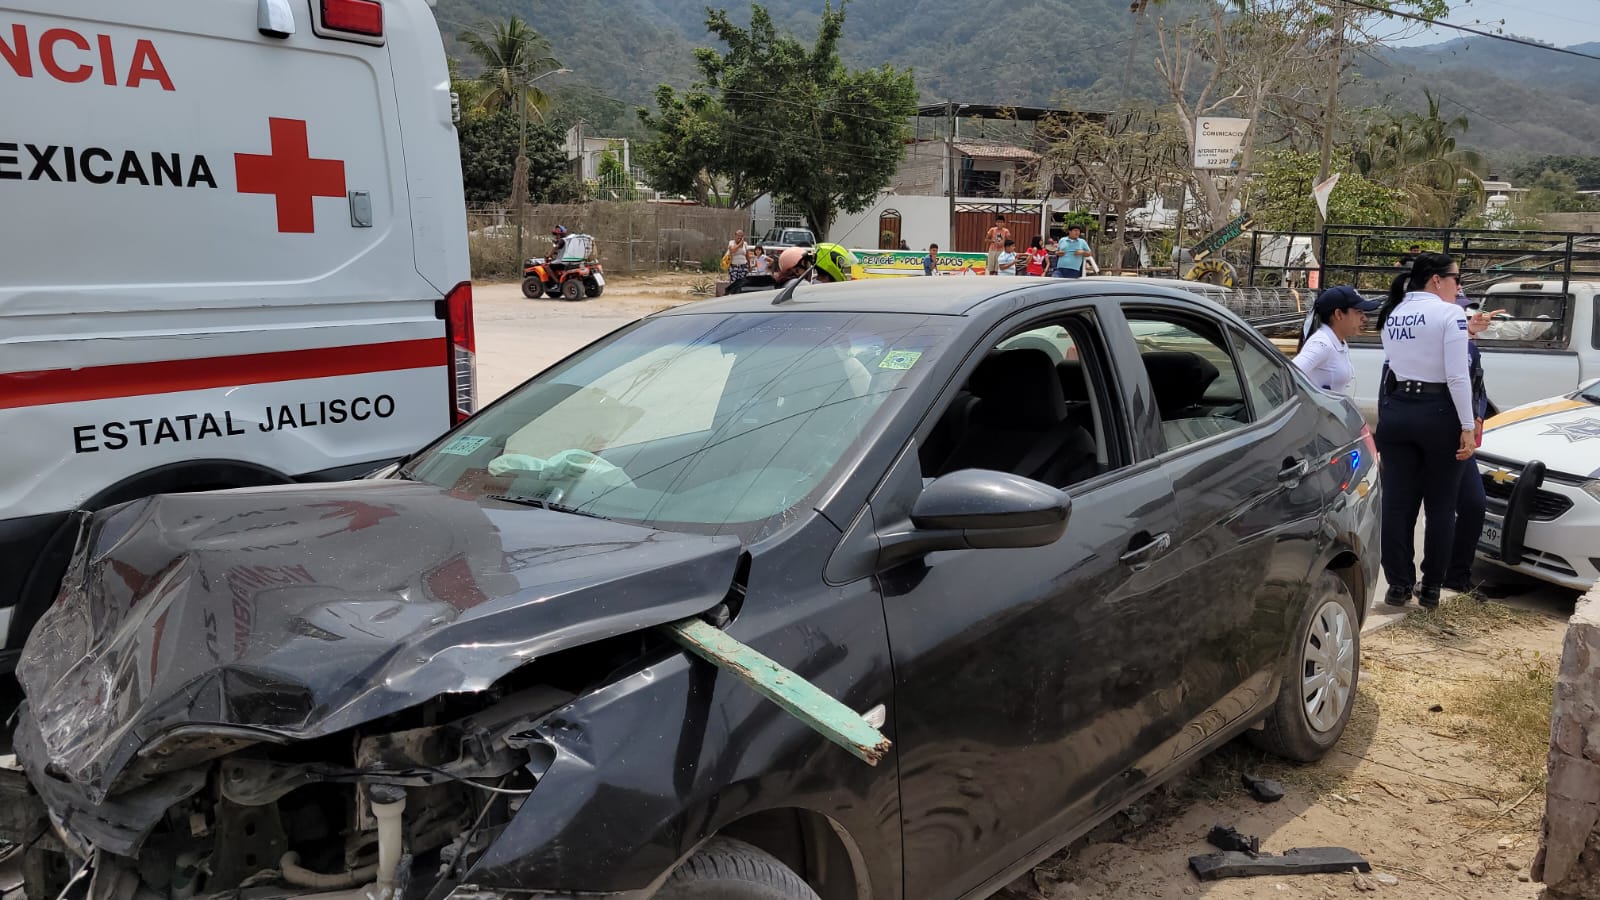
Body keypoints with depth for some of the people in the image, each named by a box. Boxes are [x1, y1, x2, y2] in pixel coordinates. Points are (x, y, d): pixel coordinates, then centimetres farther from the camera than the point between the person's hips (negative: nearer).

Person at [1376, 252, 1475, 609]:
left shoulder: (1393, 314, 10)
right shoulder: (1448, 313, -10)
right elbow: (1457, 376, -16)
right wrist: (1467, 427, -12)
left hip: (1395, 412, 5)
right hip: (1438, 413, -5)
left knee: (1397, 503, 6)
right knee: (1440, 507, 7)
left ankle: (1399, 584, 10)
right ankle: (1431, 587, 13)